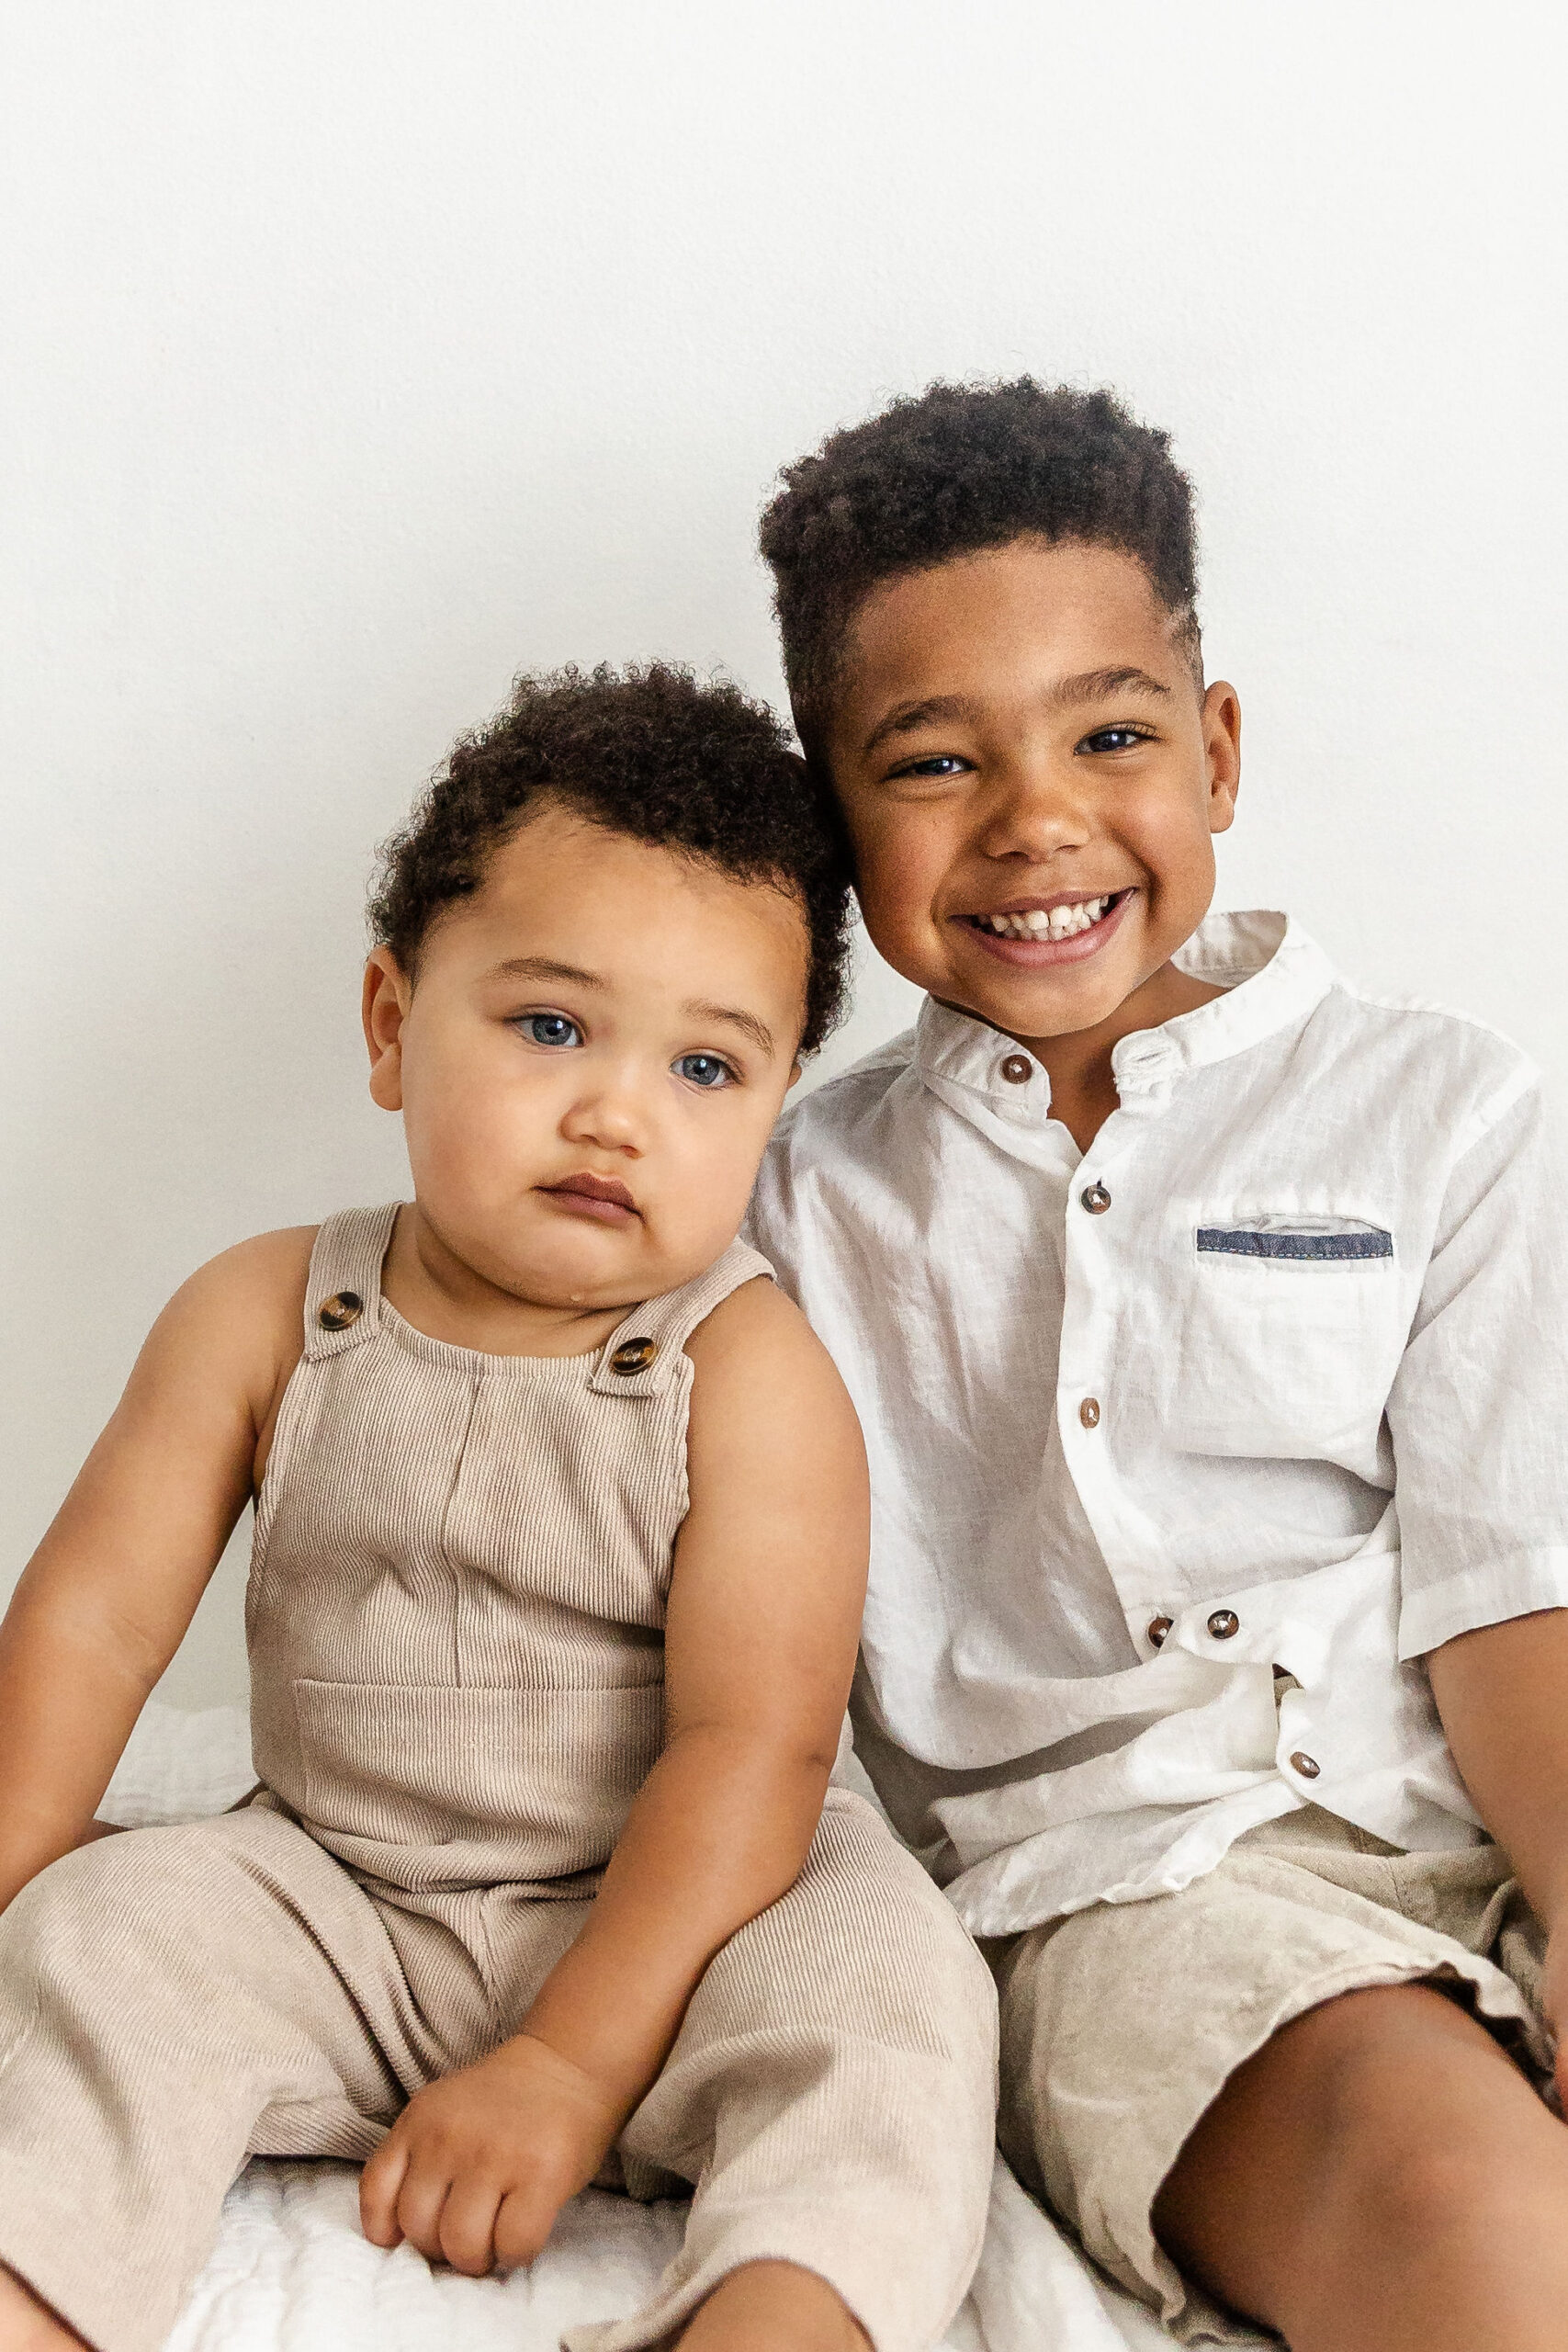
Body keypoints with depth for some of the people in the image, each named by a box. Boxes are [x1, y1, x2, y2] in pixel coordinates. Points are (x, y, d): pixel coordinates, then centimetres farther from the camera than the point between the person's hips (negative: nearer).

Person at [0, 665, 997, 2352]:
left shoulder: (751, 1376, -14)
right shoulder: (264, 1316, -3)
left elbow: (750, 1747, -20)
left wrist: (569, 2066, -25)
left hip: (664, 1918, -2)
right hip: (333, 1899, 3)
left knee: (887, 1986, -28)